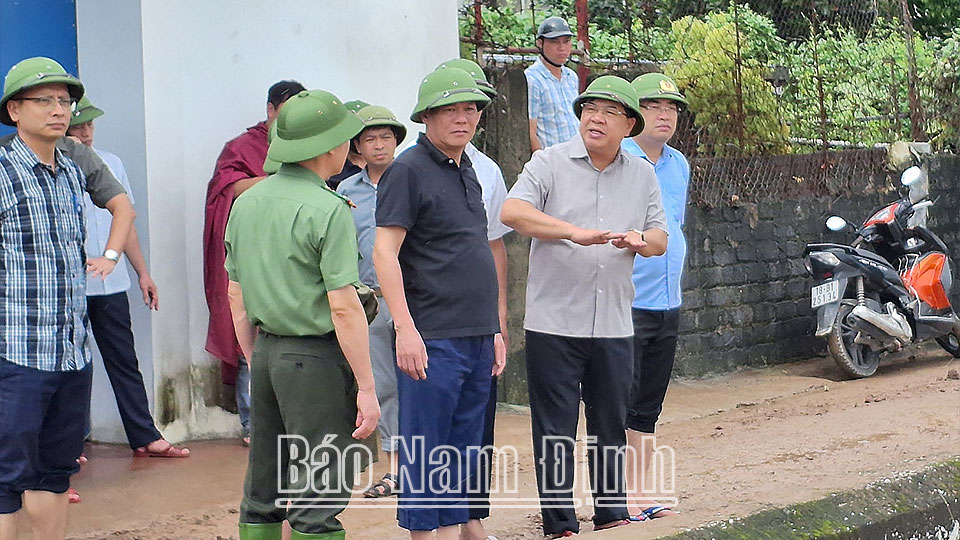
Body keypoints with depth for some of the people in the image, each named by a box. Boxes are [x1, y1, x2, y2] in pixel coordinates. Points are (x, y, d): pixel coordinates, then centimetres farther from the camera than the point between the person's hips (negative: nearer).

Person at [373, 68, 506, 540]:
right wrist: (406, 329, -20)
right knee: (424, 449, -3)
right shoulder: (410, 169, -7)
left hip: (476, 338, 8)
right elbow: (385, 253, -14)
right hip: (433, 339, -8)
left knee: (462, 448, 12)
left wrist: (495, 329, 20)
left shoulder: (467, 173, 17)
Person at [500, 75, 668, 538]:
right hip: (554, 322, -4)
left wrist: (641, 240, -13)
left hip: (614, 325, 4)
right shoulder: (549, 163, -2)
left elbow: (660, 239, 12)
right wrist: (574, 232, -28)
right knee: (555, 430, 1)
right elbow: (512, 211, -17)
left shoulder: (642, 175, 12)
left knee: (611, 426, 13)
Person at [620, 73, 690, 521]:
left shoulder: (679, 164, 13)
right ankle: (616, 497, 3)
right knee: (619, 406, -4)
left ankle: (640, 492, 21)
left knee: (648, 408, 13)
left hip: (668, 304, 7)